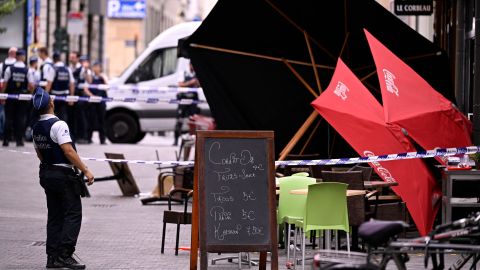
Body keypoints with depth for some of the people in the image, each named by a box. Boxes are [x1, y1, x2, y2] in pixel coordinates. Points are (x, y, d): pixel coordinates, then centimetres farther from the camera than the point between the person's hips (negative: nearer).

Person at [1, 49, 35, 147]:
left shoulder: (9, 69, -6)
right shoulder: (27, 70, -6)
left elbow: (5, 83, -7)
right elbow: (31, 86, -8)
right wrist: (28, 92, 10)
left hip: (10, 96, 0)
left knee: (9, 118, 6)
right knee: (21, 118, 5)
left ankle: (6, 140, 5)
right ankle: (19, 140, 3)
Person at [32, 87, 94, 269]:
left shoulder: (36, 128, 9)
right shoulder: (58, 125, -17)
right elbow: (68, 151, -21)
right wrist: (85, 170, -18)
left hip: (46, 173, 8)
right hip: (64, 175, -8)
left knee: (55, 216, 12)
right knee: (73, 214, -5)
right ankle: (65, 254, -12)